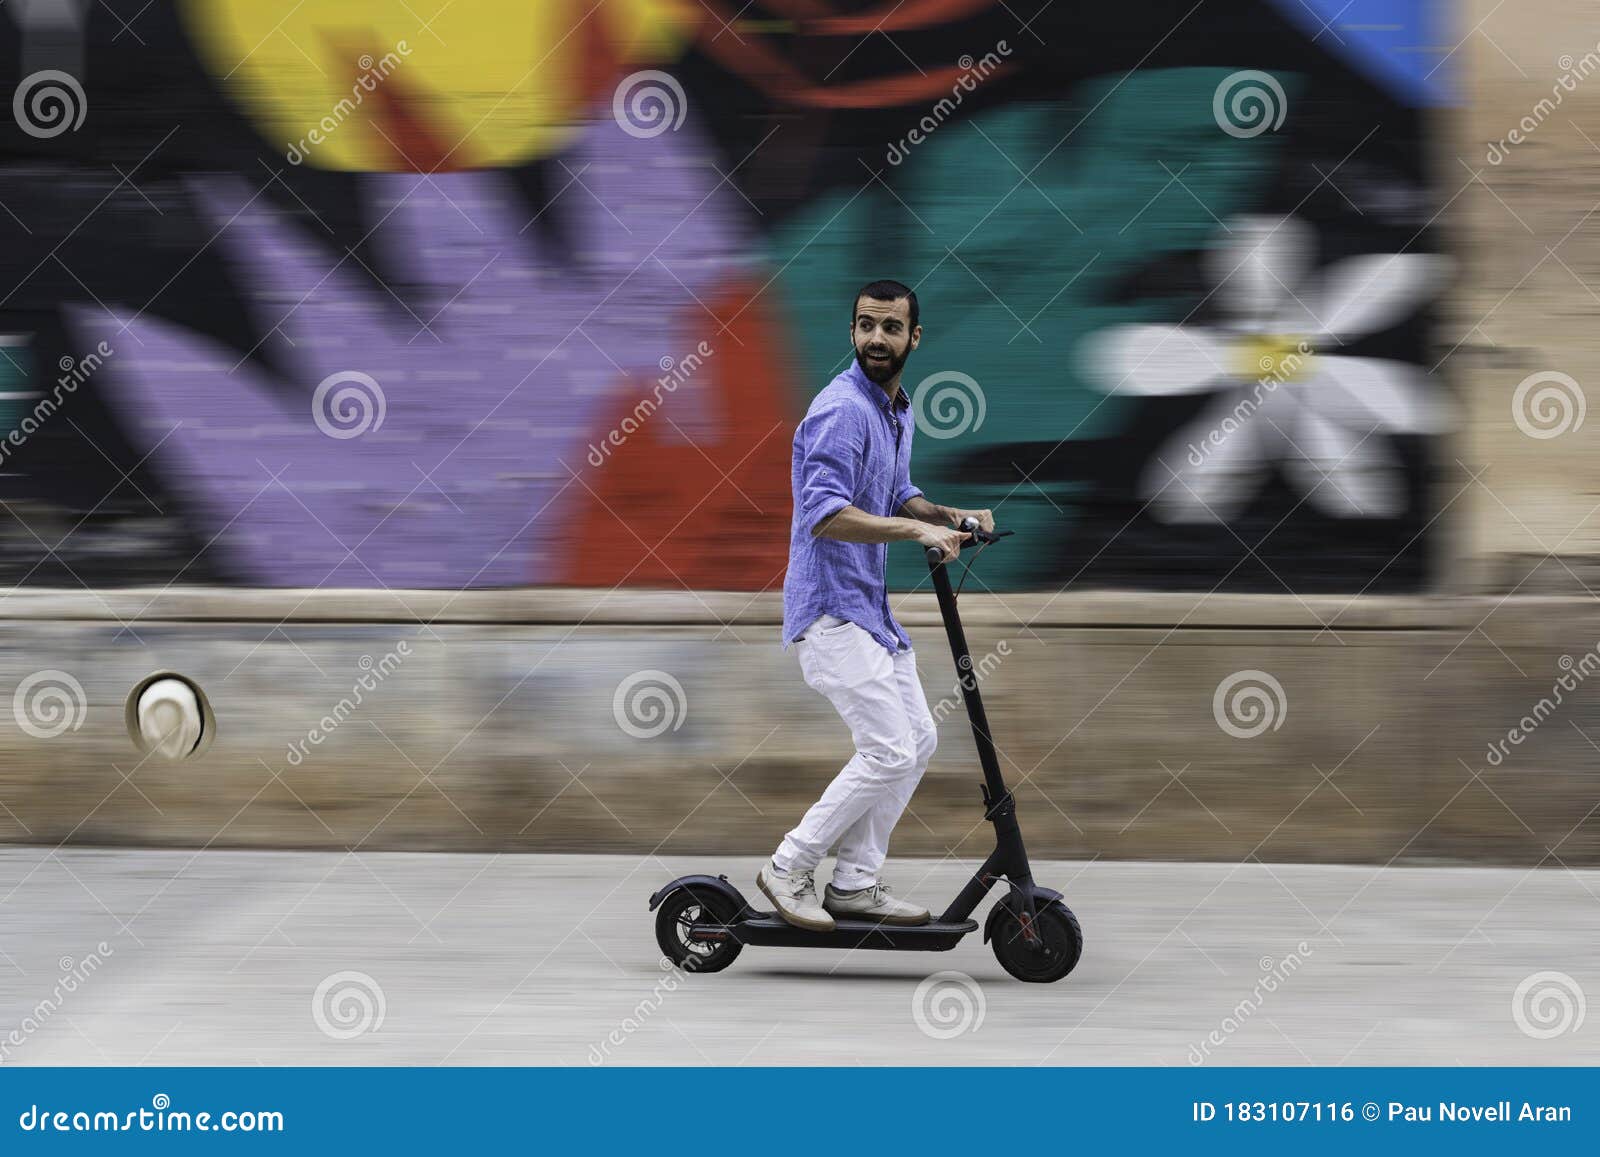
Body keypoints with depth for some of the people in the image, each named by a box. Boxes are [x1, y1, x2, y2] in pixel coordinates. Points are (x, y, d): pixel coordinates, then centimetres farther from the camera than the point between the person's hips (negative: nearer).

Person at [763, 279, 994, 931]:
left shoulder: (898, 411, 14)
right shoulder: (841, 410, -18)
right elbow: (825, 515, -28)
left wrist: (951, 517, 7)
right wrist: (917, 529, -32)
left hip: (870, 606, 10)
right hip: (830, 607, -10)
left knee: (918, 739, 10)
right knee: (889, 750, -13)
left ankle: (856, 883, 14)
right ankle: (789, 870, -3)